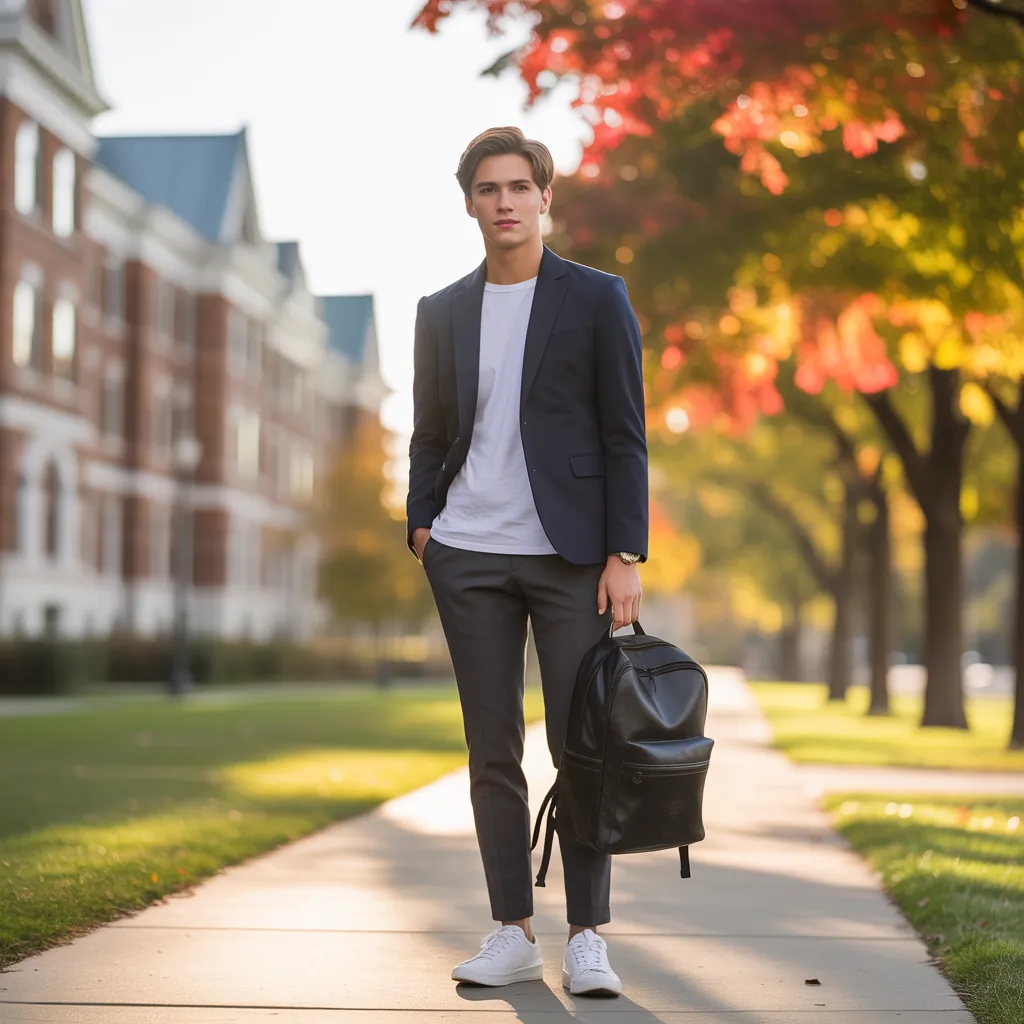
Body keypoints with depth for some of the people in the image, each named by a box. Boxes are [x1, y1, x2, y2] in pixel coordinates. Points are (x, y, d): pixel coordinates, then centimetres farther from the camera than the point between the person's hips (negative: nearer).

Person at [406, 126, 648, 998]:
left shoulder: (597, 300, 2)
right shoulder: (442, 313, 12)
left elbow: (625, 437, -1)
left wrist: (626, 556, -8)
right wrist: (422, 525, 2)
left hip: (570, 556, -3)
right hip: (469, 557, 3)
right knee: (492, 753, 5)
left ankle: (587, 940, 5)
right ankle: (513, 934, 12)